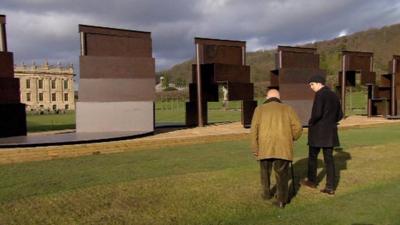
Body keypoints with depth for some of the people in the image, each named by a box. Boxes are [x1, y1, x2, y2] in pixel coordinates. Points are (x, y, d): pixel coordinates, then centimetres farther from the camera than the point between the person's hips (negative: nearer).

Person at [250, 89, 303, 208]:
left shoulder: (260, 109, 9)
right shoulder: (287, 108, 12)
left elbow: (254, 129, -1)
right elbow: (298, 127, 3)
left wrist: (255, 148, 2)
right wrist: (291, 139, 21)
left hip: (265, 146, 1)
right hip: (283, 147, 0)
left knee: (265, 171, 22)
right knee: (282, 173, 7)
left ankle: (266, 193, 32)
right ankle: (281, 199, -2)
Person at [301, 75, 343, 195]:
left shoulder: (319, 95, -14)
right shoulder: (334, 95, 11)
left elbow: (317, 113, -24)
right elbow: (340, 115, 14)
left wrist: (311, 122, -7)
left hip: (317, 132, -7)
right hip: (330, 132, 7)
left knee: (312, 156, 12)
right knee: (329, 158, 8)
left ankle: (312, 181, 27)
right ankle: (330, 187, 9)